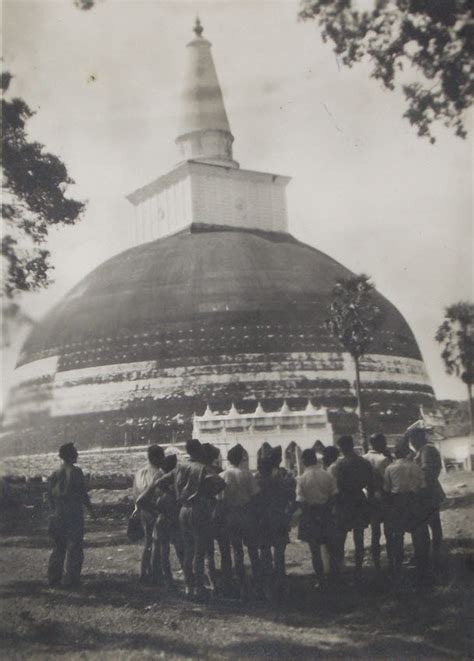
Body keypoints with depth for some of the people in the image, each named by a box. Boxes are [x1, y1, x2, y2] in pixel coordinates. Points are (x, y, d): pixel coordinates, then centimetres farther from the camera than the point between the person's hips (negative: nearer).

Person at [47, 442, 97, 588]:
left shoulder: (55, 474, 7)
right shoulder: (76, 472, -11)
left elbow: (50, 496, 8)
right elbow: (83, 494, -12)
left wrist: (54, 512, 18)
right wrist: (91, 510, -2)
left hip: (58, 516, 6)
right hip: (74, 515, -6)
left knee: (59, 547, 15)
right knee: (75, 548, 1)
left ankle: (53, 577, 15)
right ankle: (71, 579, 0)